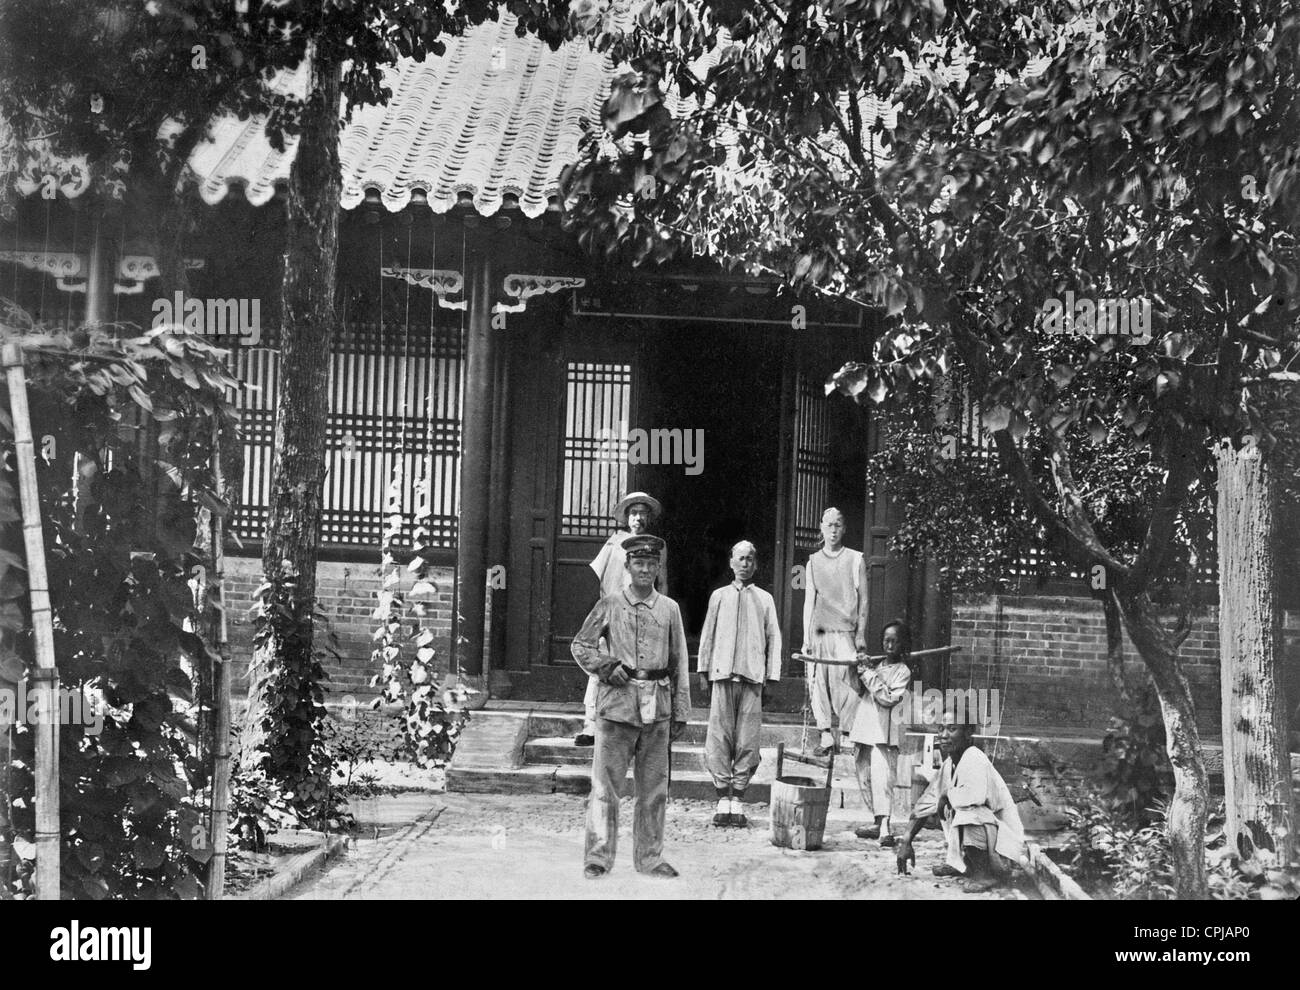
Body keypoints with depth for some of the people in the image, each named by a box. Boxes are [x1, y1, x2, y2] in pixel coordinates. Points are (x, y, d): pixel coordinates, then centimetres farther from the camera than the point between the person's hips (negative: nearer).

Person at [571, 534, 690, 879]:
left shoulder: (669, 609, 8)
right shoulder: (609, 605, 3)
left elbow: (679, 663, 10)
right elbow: (581, 645, 10)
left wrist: (680, 712, 7)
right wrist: (606, 667, -8)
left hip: (657, 706, 2)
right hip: (618, 700, -2)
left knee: (654, 787, 8)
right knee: (605, 782, -3)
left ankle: (649, 857, 18)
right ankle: (598, 857, 4)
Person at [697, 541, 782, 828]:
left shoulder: (764, 599, 13)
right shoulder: (719, 596, 15)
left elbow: (774, 638, 10)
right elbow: (708, 634, 14)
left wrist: (772, 676, 3)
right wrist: (703, 670, 8)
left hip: (752, 676, 0)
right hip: (722, 674, 0)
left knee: (748, 739, -4)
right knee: (720, 736, -4)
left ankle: (738, 799, 2)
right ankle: (723, 798, 1)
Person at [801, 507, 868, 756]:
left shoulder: (856, 560, 8)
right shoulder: (814, 562, 14)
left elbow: (863, 600, 5)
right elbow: (809, 601, 12)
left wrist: (861, 634, -2)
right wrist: (806, 637, 5)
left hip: (845, 631, -2)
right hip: (819, 632, 3)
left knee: (844, 681, -9)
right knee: (819, 682, -2)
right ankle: (825, 736, 2)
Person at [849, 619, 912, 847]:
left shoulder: (903, 671, -1)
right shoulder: (875, 664, 17)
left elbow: (888, 698, -13)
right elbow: (860, 692, 25)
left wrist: (868, 674, -9)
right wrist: (861, 671, 8)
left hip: (884, 733, -7)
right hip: (864, 729, 7)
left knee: (881, 776, -17)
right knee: (864, 777, 10)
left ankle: (884, 826, -24)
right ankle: (876, 821, 20)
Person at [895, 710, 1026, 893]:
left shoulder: (974, 759, -21)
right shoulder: (949, 765, 4)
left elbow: (972, 797, -39)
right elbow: (926, 804, 9)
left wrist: (946, 796, -18)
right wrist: (905, 842, 4)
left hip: (1002, 840, -9)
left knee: (968, 810, -33)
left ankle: (987, 872, -14)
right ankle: (960, 863, 18)